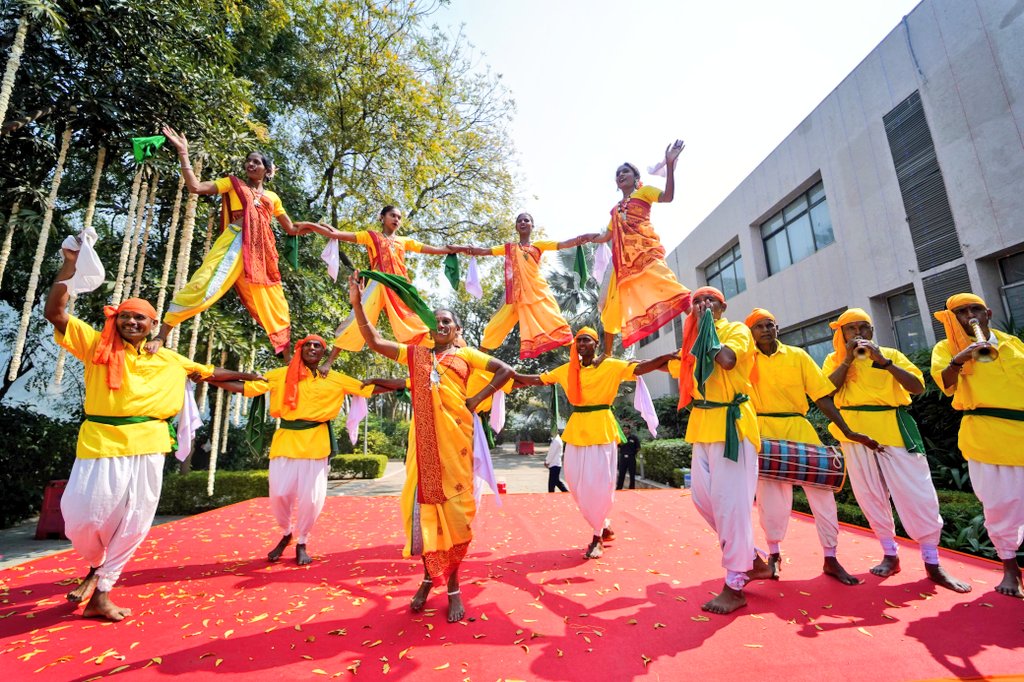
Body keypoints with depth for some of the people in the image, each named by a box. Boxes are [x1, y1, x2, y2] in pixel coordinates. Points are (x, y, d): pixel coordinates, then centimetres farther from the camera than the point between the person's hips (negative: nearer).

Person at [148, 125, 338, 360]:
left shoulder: (272, 197, 25)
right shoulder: (233, 183, 18)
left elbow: (291, 229, 26)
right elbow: (195, 186, 6)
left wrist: (316, 227, 14)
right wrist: (183, 152, 6)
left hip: (261, 252, 3)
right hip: (235, 243, -3)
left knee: (277, 310, 2)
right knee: (201, 286, -21)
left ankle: (288, 361, 9)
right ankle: (160, 336, -9)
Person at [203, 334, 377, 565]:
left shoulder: (334, 380, 6)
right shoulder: (282, 375, 7)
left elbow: (367, 388, 6)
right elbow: (246, 387, 4)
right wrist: (210, 379, -3)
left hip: (316, 443, 0)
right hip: (286, 441, 1)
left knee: (311, 497, 0)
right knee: (279, 493, 2)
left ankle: (301, 543, 26)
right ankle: (286, 533, 34)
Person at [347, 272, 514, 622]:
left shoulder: (466, 354, 10)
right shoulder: (416, 354, 16)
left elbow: (505, 370, 7)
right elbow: (374, 342, 11)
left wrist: (476, 400, 0)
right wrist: (357, 304, 2)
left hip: (455, 435, -2)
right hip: (424, 437, 2)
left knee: (454, 504, 1)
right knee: (424, 502, 5)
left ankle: (453, 586, 15)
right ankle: (429, 576, 25)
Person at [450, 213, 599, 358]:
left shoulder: (538, 245, 8)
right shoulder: (509, 247, 15)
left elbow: (564, 244, -2)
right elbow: (483, 251, 13)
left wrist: (583, 238, -17)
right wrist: (460, 248, 5)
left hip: (538, 292, -2)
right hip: (518, 295, 2)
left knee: (555, 324, -7)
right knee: (495, 328, 4)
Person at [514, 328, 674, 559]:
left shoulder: (610, 366, -3)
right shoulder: (567, 369, 8)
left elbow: (640, 368, -11)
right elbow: (539, 379, 12)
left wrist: (669, 357, -23)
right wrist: (510, 374, 9)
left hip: (601, 429, -4)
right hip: (576, 429, 4)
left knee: (600, 482, -1)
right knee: (577, 482, 7)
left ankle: (597, 537, 17)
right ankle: (604, 527, 29)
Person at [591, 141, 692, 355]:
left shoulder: (644, 191, 12)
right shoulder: (616, 208, 28)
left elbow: (668, 196, -8)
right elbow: (607, 236, 35)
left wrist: (669, 165, -16)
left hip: (645, 251, -5)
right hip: (623, 259, 6)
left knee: (664, 286, -29)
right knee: (613, 307, 5)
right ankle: (607, 355, 14)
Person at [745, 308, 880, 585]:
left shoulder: (797, 356, 4)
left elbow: (822, 397, 2)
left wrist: (848, 432, -2)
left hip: (800, 430, 2)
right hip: (764, 434, -1)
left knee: (822, 492, 3)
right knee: (771, 498, 5)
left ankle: (830, 559, 22)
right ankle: (774, 555, 26)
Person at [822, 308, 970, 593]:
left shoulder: (890, 354, 6)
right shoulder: (834, 359, 6)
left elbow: (918, 387, -5)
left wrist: (885, 362, -16)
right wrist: (848, 359, -11)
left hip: (895, 429, 0)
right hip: (855, 433, 0)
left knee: (918, 494, 0)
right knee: (870, 495, 7)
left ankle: (932, 563, 15)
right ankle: (890, 555, 22)